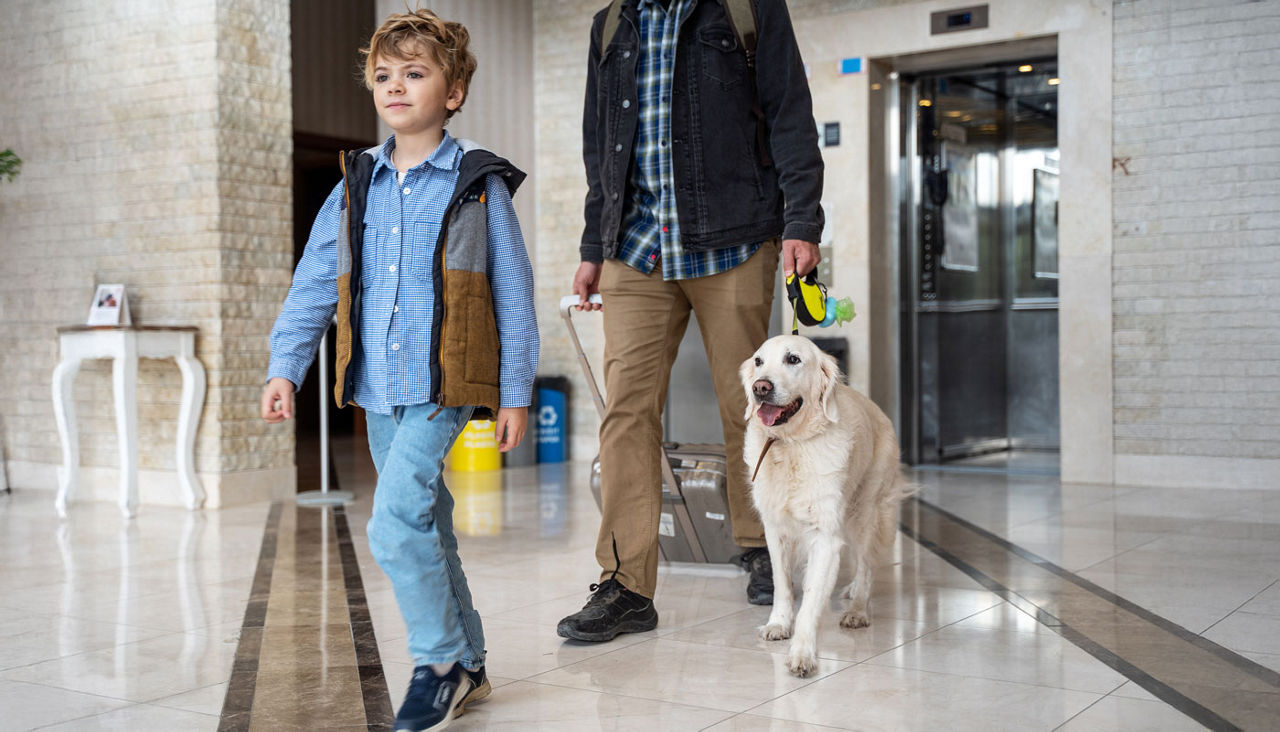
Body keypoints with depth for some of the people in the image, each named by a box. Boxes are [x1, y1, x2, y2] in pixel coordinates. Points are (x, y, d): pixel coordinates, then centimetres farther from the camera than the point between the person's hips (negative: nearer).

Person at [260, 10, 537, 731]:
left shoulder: (478, 184, -3)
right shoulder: (355, 187, 10)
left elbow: (514, 294, -1)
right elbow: (314, 284, 11)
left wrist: (516, 393, -3)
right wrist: (286, 367, 1)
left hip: (444, 385, -6)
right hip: (378, 387, 6)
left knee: (396, 522, -18)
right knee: (427, 526, 13)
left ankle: (441, 663, 0)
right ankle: (467, 666, 26)